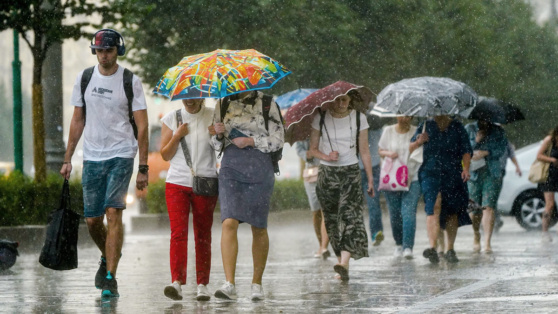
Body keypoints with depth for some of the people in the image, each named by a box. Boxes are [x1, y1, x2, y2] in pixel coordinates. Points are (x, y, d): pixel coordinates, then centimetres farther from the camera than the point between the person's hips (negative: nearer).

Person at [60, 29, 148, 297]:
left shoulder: (130, 82, -4)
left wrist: (143, 168, -6)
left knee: (113, 212, -17)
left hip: (121, 156, -4)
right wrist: (68, 159, 11)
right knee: (92, 220, 7)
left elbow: (142, 127, -3)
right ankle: (106, 258, 37)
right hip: (92, 157, 4)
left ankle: (110, 278, -16)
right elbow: (78, 121, 15)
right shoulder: (84, 79, 7)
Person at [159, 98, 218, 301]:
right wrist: (177, 136, -9)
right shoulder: (172, 118, 6)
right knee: (178, 231, -13)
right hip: (177, 183, 0)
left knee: (203, 235, 4)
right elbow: (165, 155, 5)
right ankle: (177, 282, -22)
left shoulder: (213, 117, 4)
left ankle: (202, 285, 9)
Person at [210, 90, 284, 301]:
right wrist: (219, 135, -5)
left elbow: (278, 139, 1)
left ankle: (257, 283, 18)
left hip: (260, 167, -1)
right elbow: (216, 144, 17)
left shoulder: (266, 103, 3)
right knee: (229, 222, -16)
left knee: (259, 228, 5)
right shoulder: (223, 104, 12)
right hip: (231, 165, 1)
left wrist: (252, 141, -11)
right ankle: (229, 284, -22)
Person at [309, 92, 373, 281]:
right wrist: (326, 156, -15)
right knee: (332, 219, 3)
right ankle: (342, 264, 12)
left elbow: (364, 151, 6)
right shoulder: (321, 118, 1)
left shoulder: (359, 119, 2)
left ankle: (344, 265, -31)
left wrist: (370, 179, 4)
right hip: (327, 173, 1)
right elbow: (312, 149, 6)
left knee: (349, 215, -18)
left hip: (351, 173, -1)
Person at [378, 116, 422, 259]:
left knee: (409, 212, -14)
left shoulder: (416, 132, 1)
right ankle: (399, 244, 23)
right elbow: (381, 151, 14)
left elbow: (418, 155, 3)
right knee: (395, 214, 5)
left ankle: (408, 247, -15)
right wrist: (388, 153, -8)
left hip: (412, 179, -2)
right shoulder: (388, 131, 7)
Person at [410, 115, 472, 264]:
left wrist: (466, 168, -9)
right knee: (434, 205, -22)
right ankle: (432, 248, -32)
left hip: (453, 174, 2)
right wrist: (418, 142, -12)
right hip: (430, 172, -2)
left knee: (452, 211, 5)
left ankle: (450, 250, 21)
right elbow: (410, 149, 10)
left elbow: (466, 151, 7)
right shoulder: (426, 126, 11)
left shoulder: (457, 128, 12)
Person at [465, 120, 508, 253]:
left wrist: (485, 153, -12)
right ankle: (476, 237, 28)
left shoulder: (498, 131, 10)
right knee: (474, 209, 1)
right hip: (473, 173, 1)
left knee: (489, 207, -14)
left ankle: (487, 242, -17)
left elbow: (502, 149, -2)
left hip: (493, 173, -1)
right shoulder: (469, 129, 11)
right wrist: (476, 141, -11)